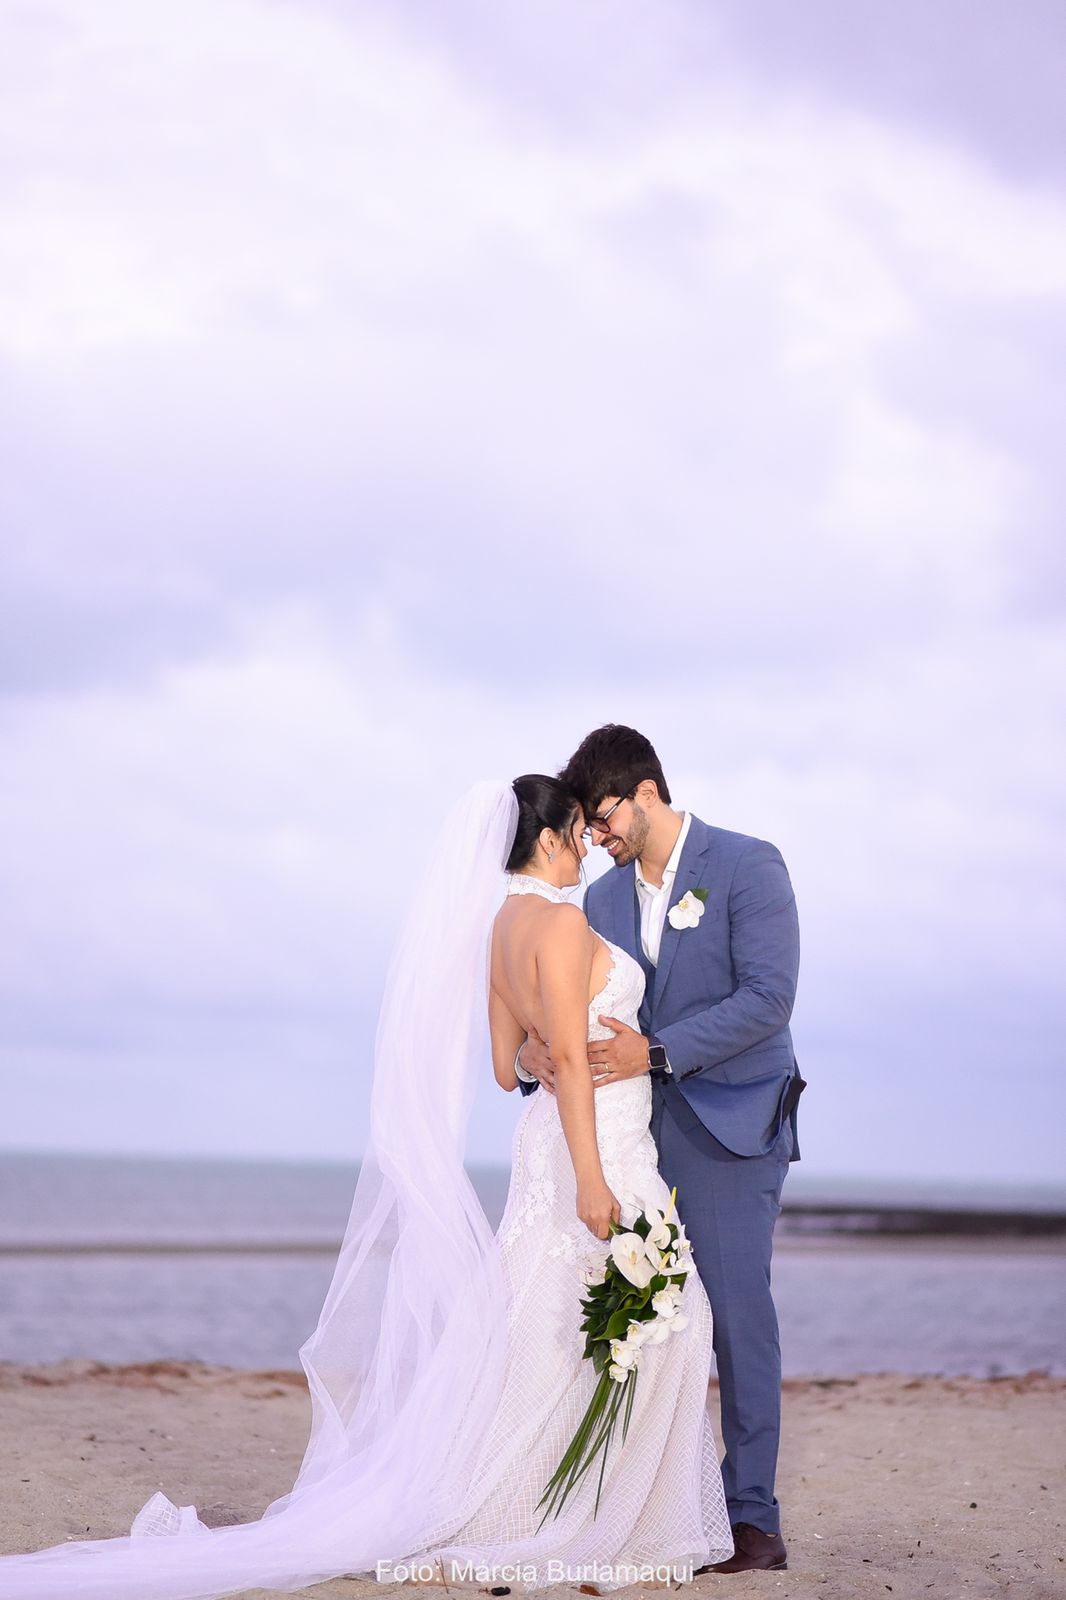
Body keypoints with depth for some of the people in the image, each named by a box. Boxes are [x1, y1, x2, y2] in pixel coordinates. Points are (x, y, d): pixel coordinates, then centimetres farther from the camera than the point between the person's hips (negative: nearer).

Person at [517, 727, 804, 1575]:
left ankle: (753, 1519, 0)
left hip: (729, 1125, -6)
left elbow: (767, 997, -14)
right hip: (640, 1133, 6)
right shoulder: (605, 898, 14)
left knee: (736, 1314, -6)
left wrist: (657, 1052, -20)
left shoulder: (748, 866, -5)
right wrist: (535, 1049, -12)